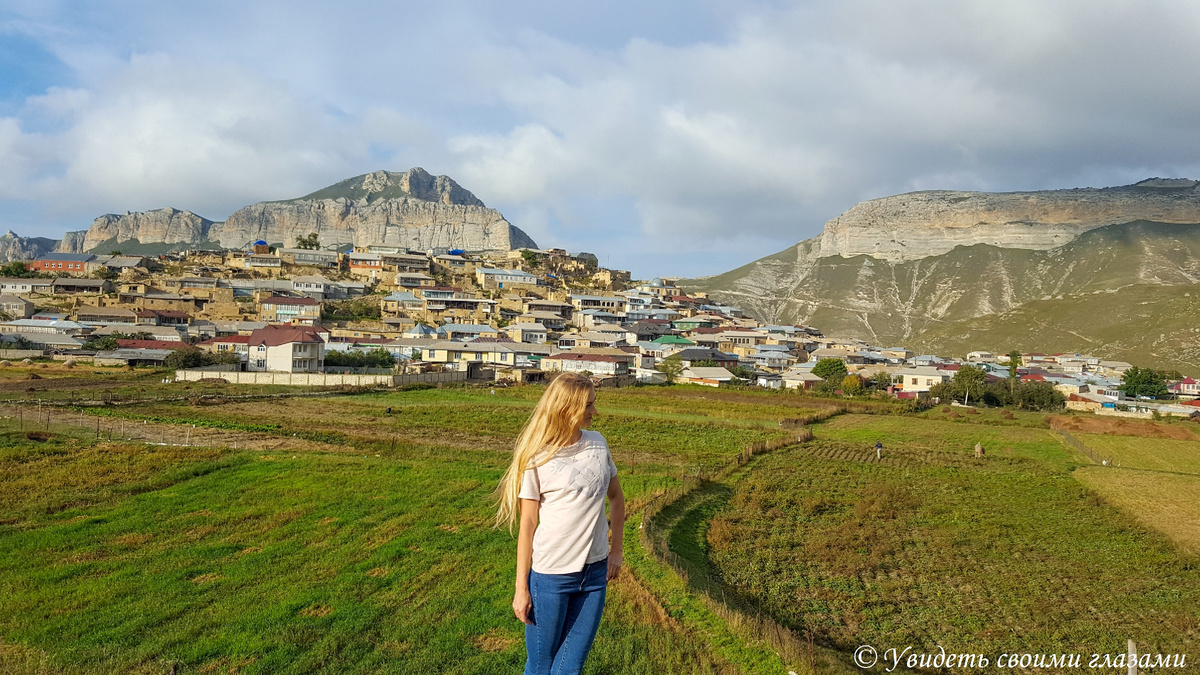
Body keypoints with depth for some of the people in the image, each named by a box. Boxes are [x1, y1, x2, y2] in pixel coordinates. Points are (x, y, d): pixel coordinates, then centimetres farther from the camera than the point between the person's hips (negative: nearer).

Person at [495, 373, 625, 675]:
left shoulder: (598, 443, 3)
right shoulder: (537, 458, -10)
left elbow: (615, 496, 16)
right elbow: (527, 524, -7)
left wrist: (616, 550, 13)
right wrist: (521, 588, -5)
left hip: (595, 572, 4)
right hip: (551, 576, -4)